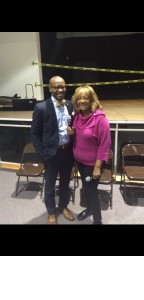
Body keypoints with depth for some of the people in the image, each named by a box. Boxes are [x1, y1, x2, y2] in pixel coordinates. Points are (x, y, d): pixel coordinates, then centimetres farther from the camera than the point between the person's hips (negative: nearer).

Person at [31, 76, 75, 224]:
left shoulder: (71, 105, 0)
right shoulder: (41, 107, -13)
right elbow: (34, 133, -9)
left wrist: (74, 136, -3)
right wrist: (42, 153, -12)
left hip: (68, 151, 4)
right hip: (51, 153, -3)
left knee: (65, 182, 21)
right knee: (50, 185, 16)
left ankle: (63, 206, 47)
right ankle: (51, 212, 40)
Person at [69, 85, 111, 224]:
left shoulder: (100, 118, -22)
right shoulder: (77, 115, -2)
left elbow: (105, 145, -20)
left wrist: (97, 167, -19)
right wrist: (72, 133, -10)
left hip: (92, 162, -6)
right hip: (79, 159, 6)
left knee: (90, 190, 6)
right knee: (85, 187, 23)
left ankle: (97, 220, 29)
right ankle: (90, 208, 49)